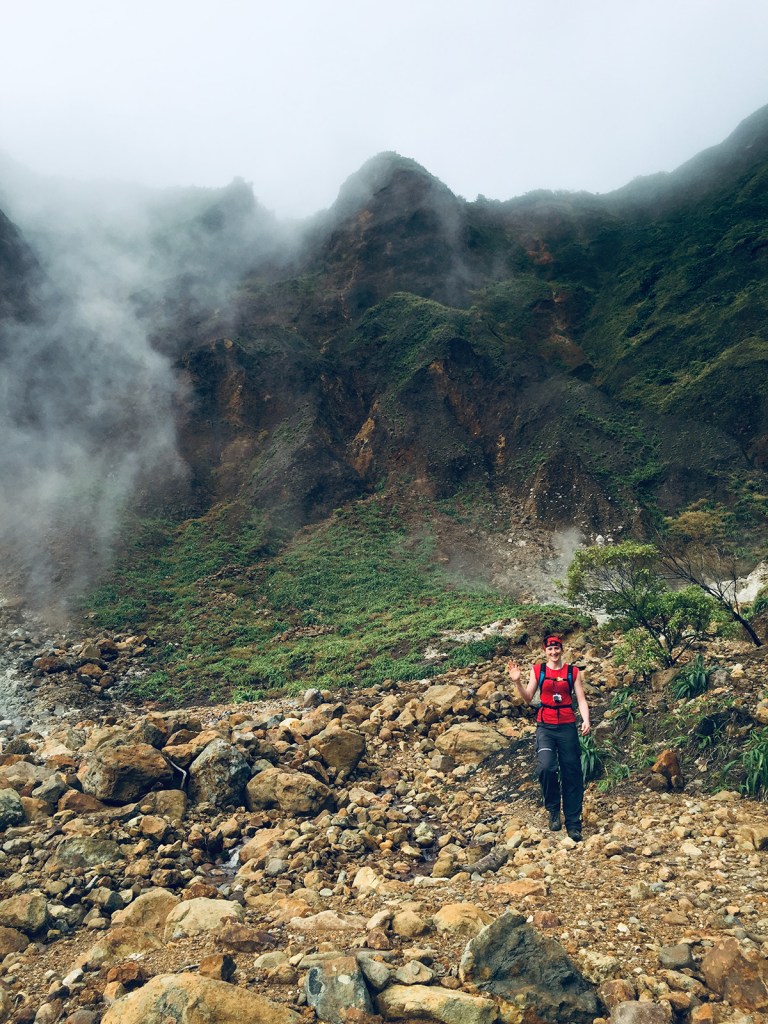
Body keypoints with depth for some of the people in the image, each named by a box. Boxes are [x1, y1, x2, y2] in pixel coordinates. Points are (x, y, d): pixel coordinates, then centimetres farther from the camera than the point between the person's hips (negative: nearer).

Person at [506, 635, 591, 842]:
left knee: (571, 774, 3)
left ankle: (573, 824, 14)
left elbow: (581, 699, 4)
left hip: (567, 726, 1)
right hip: (545, 726, -1)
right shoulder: (538, 670, 6)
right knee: (546, 767, -22)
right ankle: (553, 809, 4)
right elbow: (528, 698, 6)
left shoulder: (572, 671, 7)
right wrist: (517, 681, -10)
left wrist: (586, 720, -13)